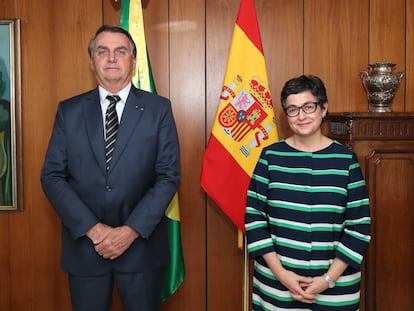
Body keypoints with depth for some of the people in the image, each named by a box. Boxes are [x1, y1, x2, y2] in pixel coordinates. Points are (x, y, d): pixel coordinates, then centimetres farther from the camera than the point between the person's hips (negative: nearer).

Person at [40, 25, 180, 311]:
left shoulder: (158, 108, -1)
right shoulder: (69, 111, 3)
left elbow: (169, 176, -6)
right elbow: (52, 176, -1)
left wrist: (131, 230, -14)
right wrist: (91, 228, -12)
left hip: (142, 243, -1)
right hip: (84, 244, 1)